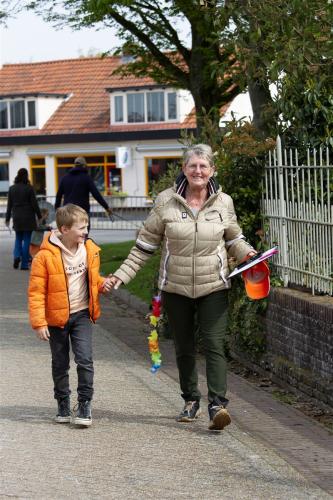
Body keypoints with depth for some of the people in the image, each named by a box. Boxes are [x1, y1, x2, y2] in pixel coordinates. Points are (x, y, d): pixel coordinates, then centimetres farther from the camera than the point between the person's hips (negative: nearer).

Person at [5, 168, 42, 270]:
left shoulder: (12, 188, 3)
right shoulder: (29, 188, -9)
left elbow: (9, 205, 6)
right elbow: (34, 204, -7)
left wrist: (8, 218, 13)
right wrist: (39, 216, 2)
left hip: (17, 217, 3)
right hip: (28, 217, -3)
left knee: (18, 238, 17)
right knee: (26, 240, 2)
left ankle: (17, 256, -8)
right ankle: (24, 264, 1)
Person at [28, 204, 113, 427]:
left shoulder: (90, 250, -1)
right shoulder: (45, 256, -15)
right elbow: (36, 291, -11)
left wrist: (102, 284, -6)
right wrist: (39, 322, -15)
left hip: (81, 314, 2)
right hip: (56, 317, -2)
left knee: (85, 359, -9)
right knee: (60, 363, 11)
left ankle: (85, 404, 1)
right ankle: (63, 403, 26)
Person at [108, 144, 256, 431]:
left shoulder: (223, 202, 0)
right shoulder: (166, 201, -4)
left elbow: (233, 240, 14)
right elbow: (145, 245, 2)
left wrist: (246, 253, -8)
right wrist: (122, 275, -2)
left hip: (213, 287, -1)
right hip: (176, 287, 1)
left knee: (214, 344, -12)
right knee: (184, 348, 12)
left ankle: (217, 404, -16)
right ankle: (191, 400, 28)